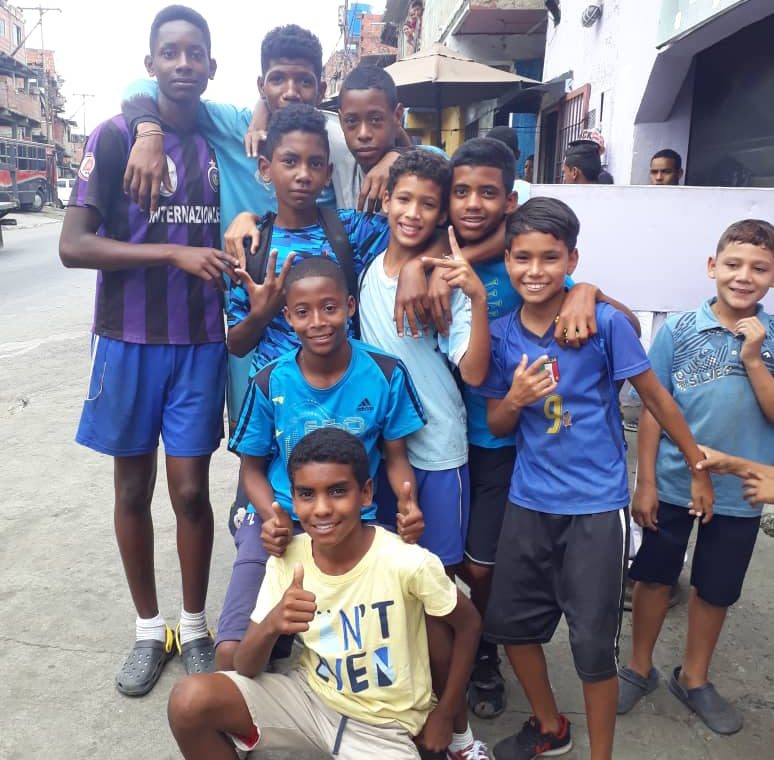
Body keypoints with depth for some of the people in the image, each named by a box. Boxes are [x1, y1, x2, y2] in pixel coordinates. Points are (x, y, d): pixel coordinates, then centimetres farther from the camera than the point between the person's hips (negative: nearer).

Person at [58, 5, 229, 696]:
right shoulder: (116, 135, -5)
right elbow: (74, 246, -13)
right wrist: (174, 252, -19)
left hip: (200, 342, 2)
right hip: (128, 339, -1)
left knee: (191, 490, 4)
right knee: (133, 489, 9)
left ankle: (194, 630, 24)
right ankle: (149, 630, 28)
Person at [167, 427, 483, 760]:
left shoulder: (409, 564, -25)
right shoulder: (285, 561, -14)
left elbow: (468, 624, -6)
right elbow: (244, 669, -10)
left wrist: (442, 715, -1)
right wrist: (271, 625, -32)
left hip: (383, 727, -2)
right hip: (311, 695, 3)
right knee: (189, 701, -20)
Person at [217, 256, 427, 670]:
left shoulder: (385, 373, -6)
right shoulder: (270, 383, -5)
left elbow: (395, 456, 4)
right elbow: (252, 468, 5)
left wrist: (408, 505, -17)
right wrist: (273, 518, -16)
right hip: (281, 523, 0)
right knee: (232, 653, -16)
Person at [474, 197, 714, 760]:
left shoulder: (605, 322, -13)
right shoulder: (501, 333, -1)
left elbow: (656, 398, -3)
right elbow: (496, 426, 4)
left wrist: (699, 469, 4)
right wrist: (516, 398, -18)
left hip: (596, 504, -4)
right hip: (529, 501, 5)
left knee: (593, 640, 4)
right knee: (509, 622, 15)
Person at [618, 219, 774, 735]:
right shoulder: (678, 330, -9)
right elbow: (653, 409, -6)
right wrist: (645, 483, -6)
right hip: (672, 484, -1)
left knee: (715, 591, 17)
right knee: (654, 577, 13)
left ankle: (694, 679, 38)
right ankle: (640, 668, 35)